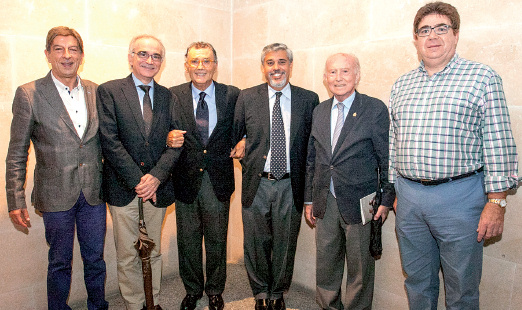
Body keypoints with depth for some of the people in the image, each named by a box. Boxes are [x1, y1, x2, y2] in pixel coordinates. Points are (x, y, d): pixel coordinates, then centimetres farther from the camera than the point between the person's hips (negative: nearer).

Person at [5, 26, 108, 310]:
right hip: (57, 196, -3)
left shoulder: (96, 92, 3)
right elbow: (16, 155, -4)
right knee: (60, 262, 13)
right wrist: (16, 201, -5)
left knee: (95, 258, 16)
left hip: (94, 193, 3)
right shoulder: (29, 94, -7)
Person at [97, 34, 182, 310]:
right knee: (127, 255, 8)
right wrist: (137, 180, -14)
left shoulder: (168, 97, 8)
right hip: (123, 188, -2)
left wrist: (156, 176, -13)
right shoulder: (109, 91, -1)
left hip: (157, 187, 3)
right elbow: (110, 141, -9)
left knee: (153, 252, 15)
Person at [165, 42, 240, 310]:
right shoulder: (173, 96, 1)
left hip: (218, 180, 0)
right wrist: (169, 139, -18)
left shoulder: (232, 95, 0)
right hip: (186, 180, 1)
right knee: (187, 240, 13)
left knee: (217, 240, 13)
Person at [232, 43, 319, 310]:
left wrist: (310, 187, -3)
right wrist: (243, 145, -5)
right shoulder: (247, 97, 3)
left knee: (285, 243, 13)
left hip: (290, 186, 0)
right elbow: (235, 135, 13)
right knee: (256, 242, 11)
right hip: (256, 184, 1)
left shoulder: (309, 100, 1)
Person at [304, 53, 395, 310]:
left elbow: (387, 159, -5)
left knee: (360, 270, 11)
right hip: (325, 204, 4)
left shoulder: (375, 109, -6)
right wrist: (309, 199, 10)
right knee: (325, 267, 17)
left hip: (359, 204, -4)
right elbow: (312, 159, 11)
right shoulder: (319, 111, 8)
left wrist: (387, 199, -8)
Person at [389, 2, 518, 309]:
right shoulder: (401, 85, 11)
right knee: (417, 283, 17)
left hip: (459, 196, -3)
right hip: (409, 196, 4)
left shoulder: (483, 78, -1)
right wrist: (394, 191, 12)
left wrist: (496, 202, -10)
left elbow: (498, 144, -6)